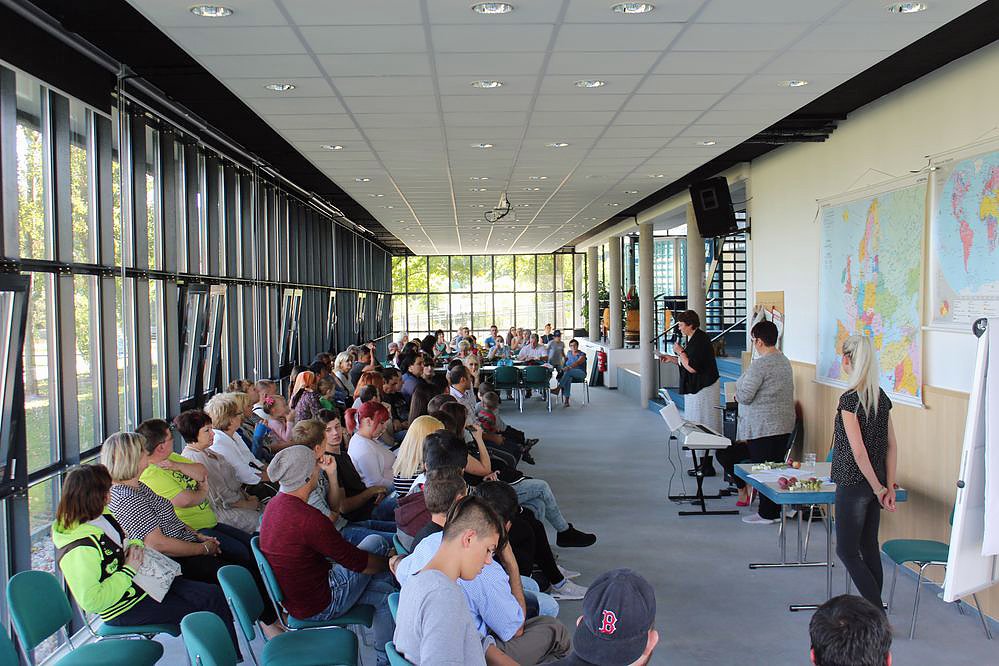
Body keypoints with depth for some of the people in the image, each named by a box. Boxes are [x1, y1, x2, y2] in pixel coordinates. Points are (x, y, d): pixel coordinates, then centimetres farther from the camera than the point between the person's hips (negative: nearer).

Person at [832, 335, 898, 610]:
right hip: (875, 483, 8)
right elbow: (892, 445, 7)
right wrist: (889, 487, 8)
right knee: (869, 546, 15)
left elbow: (858, 451, -20)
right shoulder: (882, 397, 5)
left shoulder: (849, 399, -18)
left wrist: (879, 488, -11)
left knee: (846, 551, 2)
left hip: (854, 484, -8)